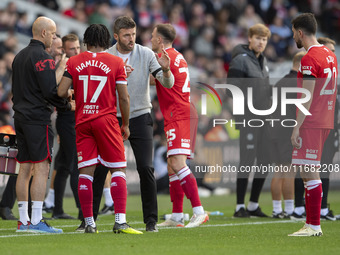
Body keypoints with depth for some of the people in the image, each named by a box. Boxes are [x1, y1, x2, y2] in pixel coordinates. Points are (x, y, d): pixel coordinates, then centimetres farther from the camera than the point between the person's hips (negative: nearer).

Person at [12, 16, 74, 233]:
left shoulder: (19, 57, 17)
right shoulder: (42, 57, -12)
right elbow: (50, 91, -17)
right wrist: (68, 105, -4)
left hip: (21, 117, 9)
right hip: (38, 118, -9)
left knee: (25, 169, 9)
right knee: (41, 168, -9)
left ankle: (23, 221, 10)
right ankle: (36, 221, -14)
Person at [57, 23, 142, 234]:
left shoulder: (74, 62, 4)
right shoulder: (116, 62, -1)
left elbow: (61, 92, -2)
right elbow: (124, 98, -2)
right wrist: (126, 125, 9)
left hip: (82, 121, 2)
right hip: (107, 120, -2)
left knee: (86, 171, 5)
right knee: (118, 170, 2)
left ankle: (89, 223, 3)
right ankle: (120, 221, -9)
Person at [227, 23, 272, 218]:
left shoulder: (263, 60, 16)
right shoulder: (240, 60, -10)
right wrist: (239, 116, -20)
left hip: (264, 118, 8)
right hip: (247, 118, -8)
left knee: (265, 161, 8)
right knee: (247, 160, -8)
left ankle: (254, 205, 17)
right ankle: (240, 206, -3)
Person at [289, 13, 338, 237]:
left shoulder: (310, 59, -14)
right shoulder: (330, 55, 14)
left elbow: (307, 98, -18)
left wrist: (297, 127, -16)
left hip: (311, 123, -9)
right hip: (325, 121, 9)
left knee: (309, 172, -8)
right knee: (309, 172, 12)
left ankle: (314, 226, -8)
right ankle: (312, 223, 13)